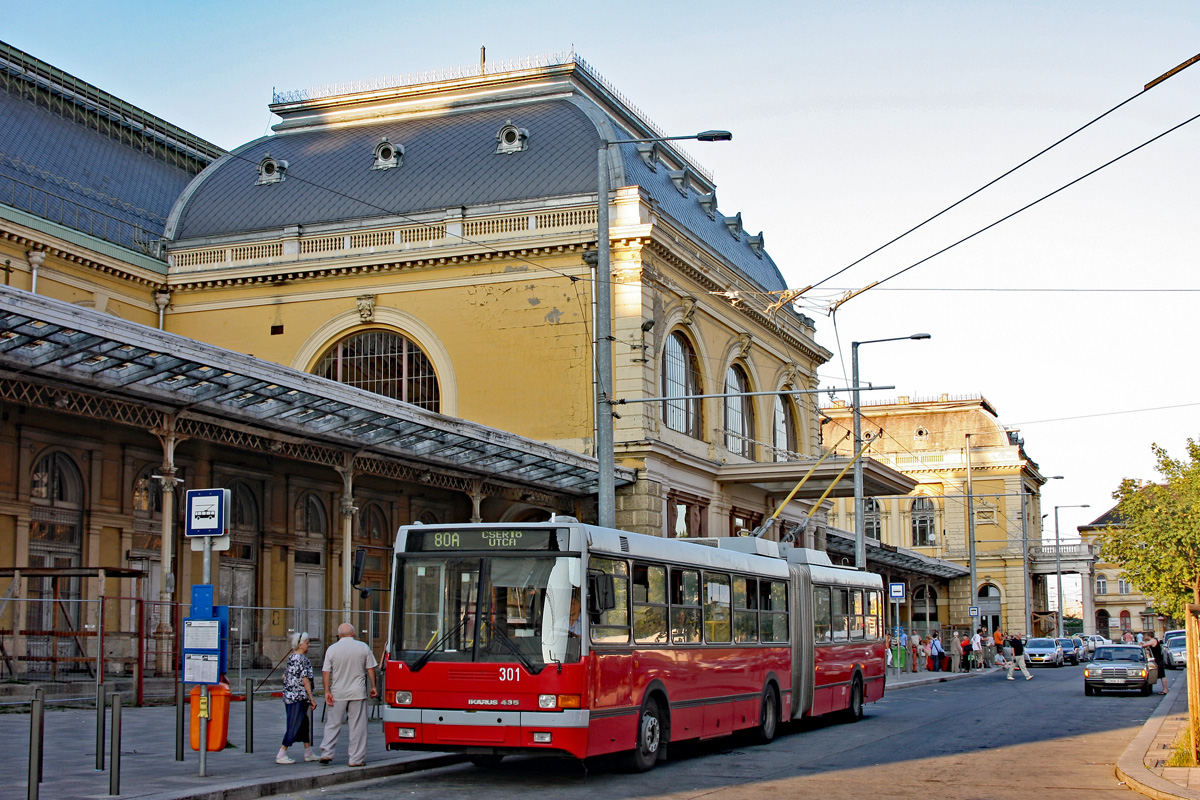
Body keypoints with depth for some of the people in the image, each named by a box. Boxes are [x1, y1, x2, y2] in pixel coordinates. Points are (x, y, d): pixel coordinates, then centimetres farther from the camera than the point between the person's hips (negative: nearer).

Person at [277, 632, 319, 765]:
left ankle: (309, 753, 23)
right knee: (294, 726, -4)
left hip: (288, 696, 9)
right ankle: (281, 755, -4)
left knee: (304, 724, 16)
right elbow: (305, 680, -18)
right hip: (299, 698, -9)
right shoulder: (303, 659, -15)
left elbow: (284, 677, 17)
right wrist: (312, 699, -15)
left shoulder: (291, 658, 11)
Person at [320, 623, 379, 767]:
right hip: (357, 693, 0)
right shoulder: (363, 647, 1)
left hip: (338, 693, 1)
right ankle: (356, 759, 2)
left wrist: (327, 691, -1)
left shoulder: (332, 649, 0)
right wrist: (373, 686, 12)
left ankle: (326, 753, 4)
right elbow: (370, 669, 4)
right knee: (358, 727, 2)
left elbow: (326, 673, -3)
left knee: (332, 724, 10)